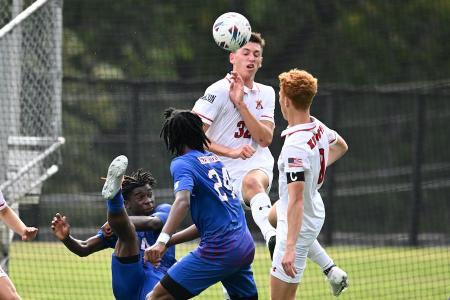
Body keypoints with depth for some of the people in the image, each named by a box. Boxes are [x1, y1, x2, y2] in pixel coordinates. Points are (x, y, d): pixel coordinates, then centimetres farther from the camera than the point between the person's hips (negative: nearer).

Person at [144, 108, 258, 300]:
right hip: (246, 247, 8)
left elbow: (183, 201, -25)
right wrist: (170, 241, 23)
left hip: (219, 251, -8)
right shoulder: (214, 159, 19)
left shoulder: (182, 163, -5)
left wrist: (162, 241, -37)